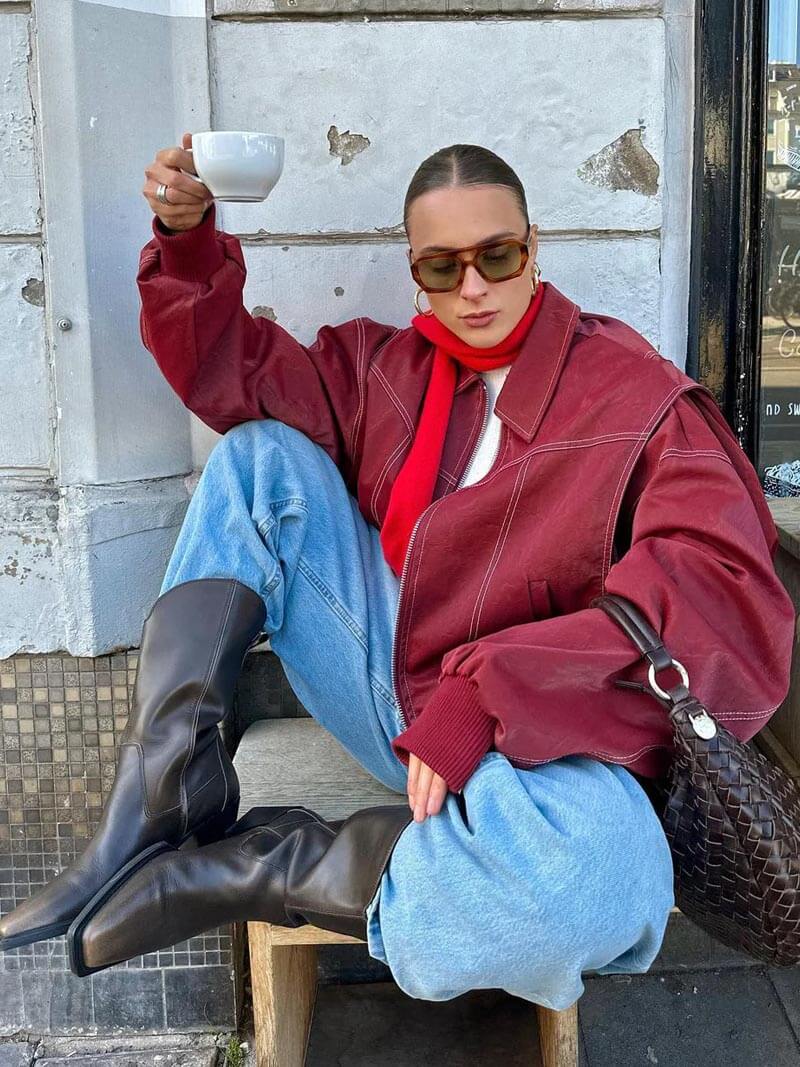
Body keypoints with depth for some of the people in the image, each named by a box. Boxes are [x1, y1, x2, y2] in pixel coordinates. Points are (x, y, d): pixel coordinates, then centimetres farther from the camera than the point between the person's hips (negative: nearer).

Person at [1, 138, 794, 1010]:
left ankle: (228, 870, -18)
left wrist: (487, 696, -28)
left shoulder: (638, 398, -8)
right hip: (393, 674, 5)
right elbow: (232, 374, 15)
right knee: (259, 454, -5)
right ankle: (164, 797, -15)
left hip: (528, 738, -4)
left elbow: (719, 587, -20)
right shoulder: (391, 368, 8)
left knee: (588, 877, -40)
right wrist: (188, 239, -3)